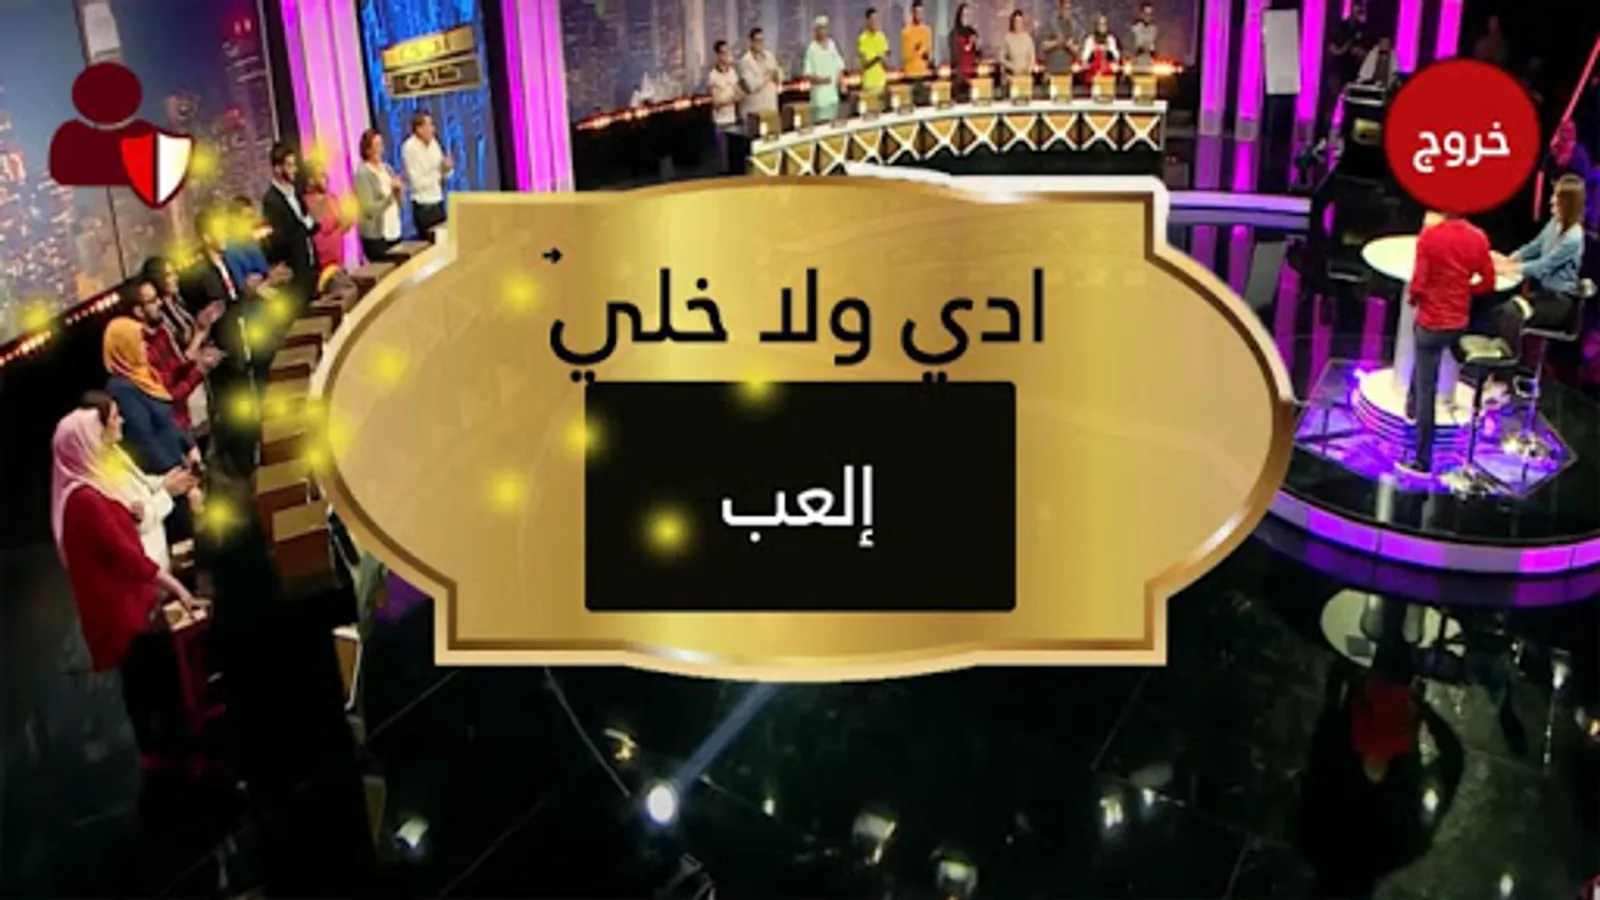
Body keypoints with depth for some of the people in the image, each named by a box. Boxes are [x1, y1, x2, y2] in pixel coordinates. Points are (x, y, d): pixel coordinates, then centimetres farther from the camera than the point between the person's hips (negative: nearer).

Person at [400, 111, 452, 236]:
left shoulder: (433, 142, 4)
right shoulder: (409, 147, -15)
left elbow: (443, 173, 14)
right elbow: (417, 182, -17)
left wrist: (447, 168, -9)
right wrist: (437, 176, -5)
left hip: (438, 201, 7)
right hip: (423, 205, -7)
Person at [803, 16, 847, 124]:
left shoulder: (832, 45, 8)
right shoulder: (812, 49, -11)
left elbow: (840, 67, 18)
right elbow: (807, 75, -14)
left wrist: (840, 79, 3)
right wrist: (820, 80, -25)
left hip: (833, 95, 7)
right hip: (819, 98, -7)